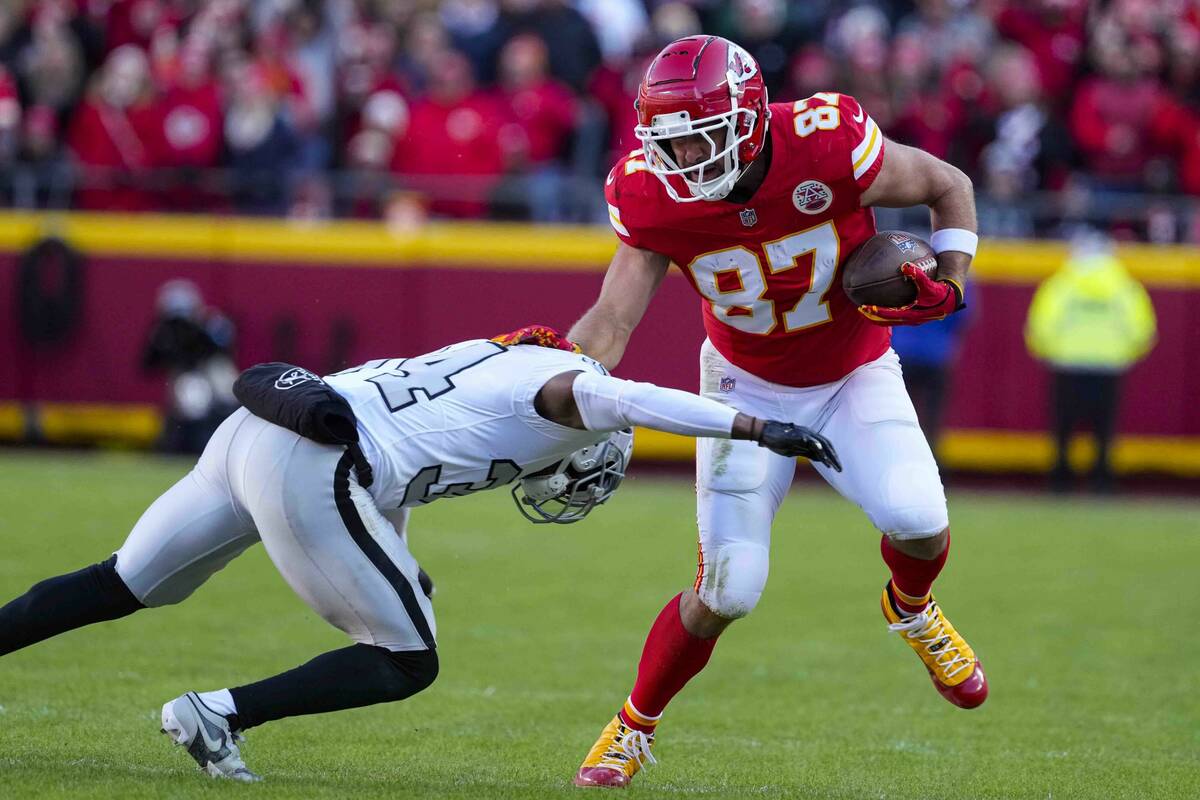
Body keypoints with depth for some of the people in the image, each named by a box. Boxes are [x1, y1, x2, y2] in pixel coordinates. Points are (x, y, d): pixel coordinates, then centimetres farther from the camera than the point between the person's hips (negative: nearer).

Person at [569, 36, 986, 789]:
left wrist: (947, 285, -24)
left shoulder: (828, 147, -30)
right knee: (727, 592, -9)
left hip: (855, 376, 0)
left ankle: (913, 611, 12)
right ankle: (634, 727, 16)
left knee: (918, 521, -25)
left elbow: (949, 187, -11)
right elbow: (612, 321, -20)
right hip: (750, 387, 0)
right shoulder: (655, 198, -24)